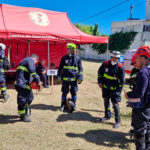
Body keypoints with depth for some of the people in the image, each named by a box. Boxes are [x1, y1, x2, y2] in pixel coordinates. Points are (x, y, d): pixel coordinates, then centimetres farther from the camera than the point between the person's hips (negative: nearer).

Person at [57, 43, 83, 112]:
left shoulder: (77, 58, 3)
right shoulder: (64, 58, 5)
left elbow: (80, 69, 6)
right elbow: (60, 67, 10)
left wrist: (80, 77, -2)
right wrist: (59, 76, 5)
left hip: (74, 79, 0)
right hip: (65, 78, 1)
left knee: (74, 92, 8)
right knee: (64, 92, 6)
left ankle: (74, 105, 23)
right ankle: (63, 105, 20)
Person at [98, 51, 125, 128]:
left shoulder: (120, 67, -14)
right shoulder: (106, 63, -6)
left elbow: (122, 80, -6)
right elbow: (100, 72, 10)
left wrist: (119, 90, -7)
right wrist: (100, 82, 3)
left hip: (114, 88, -4)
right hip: (105, 87, 5)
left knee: (115, 104, -5)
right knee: (106, 101, 17)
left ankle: (118, 121, 8)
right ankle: (107, 115, 37)